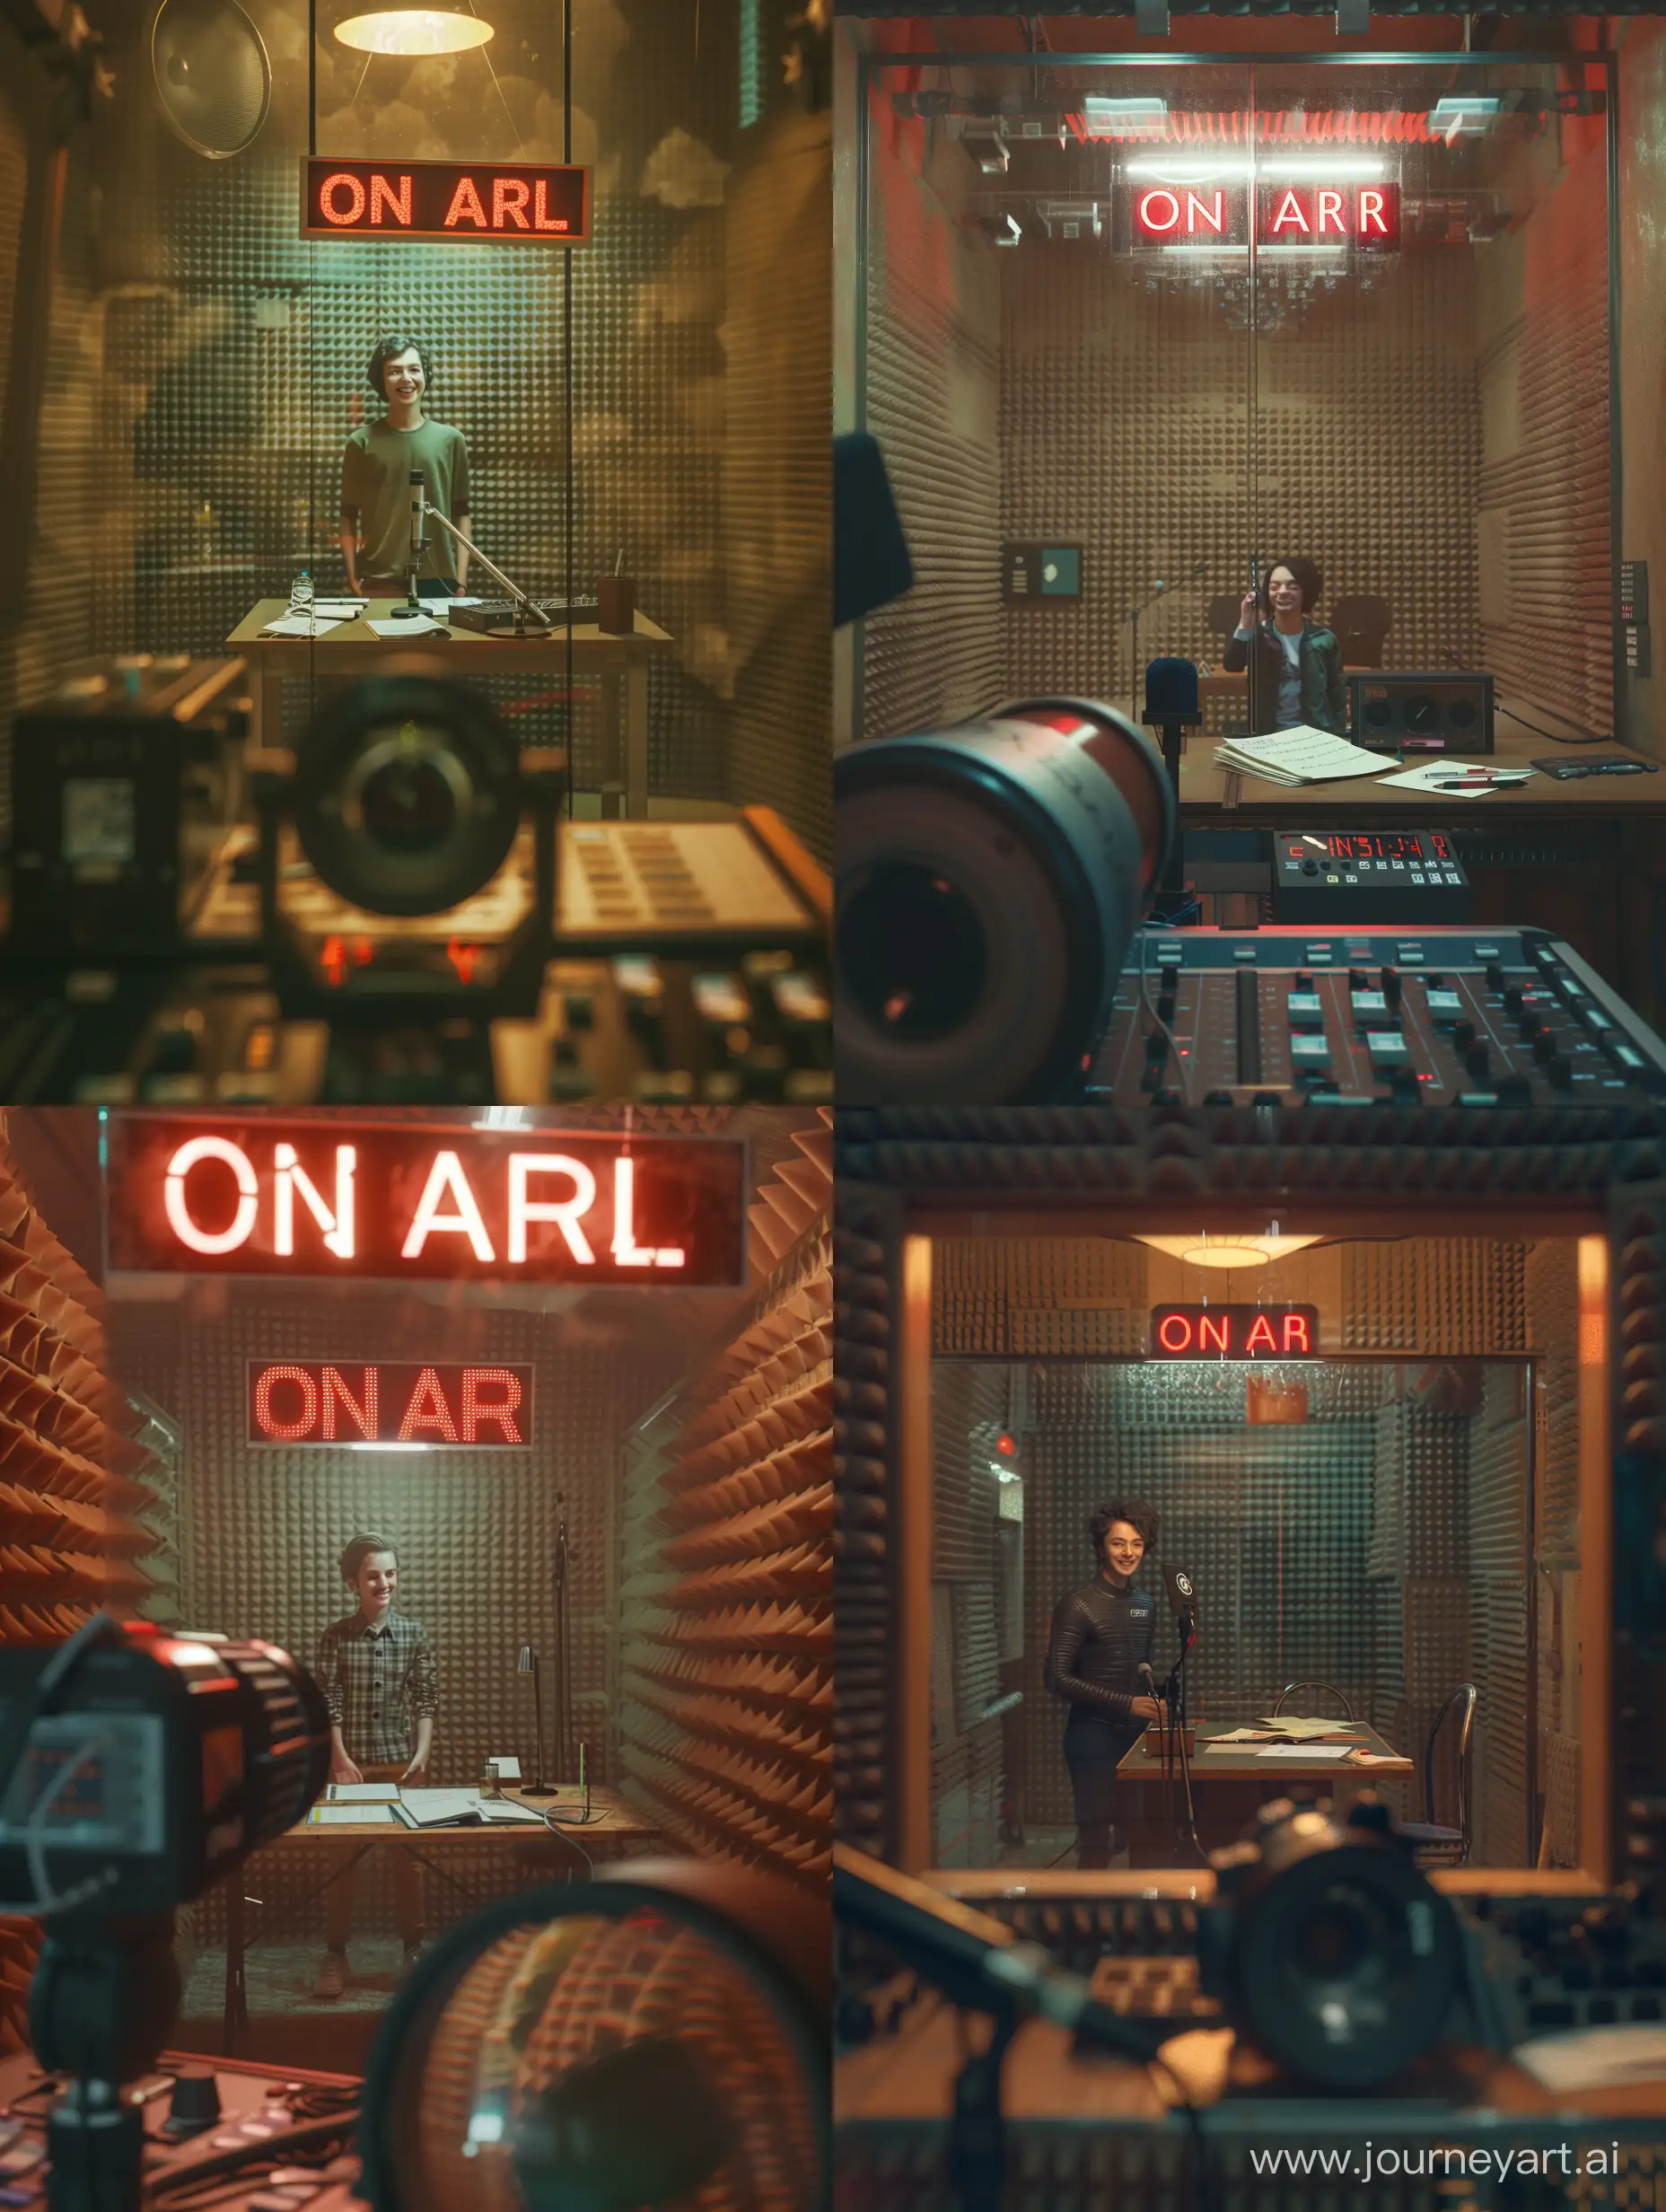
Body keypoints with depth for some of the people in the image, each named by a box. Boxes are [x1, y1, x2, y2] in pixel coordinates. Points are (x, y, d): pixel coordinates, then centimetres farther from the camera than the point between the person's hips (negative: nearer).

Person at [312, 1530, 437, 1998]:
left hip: (400, 1761, 1)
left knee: (409, 1857, 6)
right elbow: (329, 1703, -5)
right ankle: (335, 1954, 8)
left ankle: (413, 1948, 17)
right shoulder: (335, 1637, -3)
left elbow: (424, 1700, 1)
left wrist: (423, 1753, -9)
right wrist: (341, 1758, -13)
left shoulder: (414, 1634, 1)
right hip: (351, 1761, -1)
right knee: (342, 1858, 1)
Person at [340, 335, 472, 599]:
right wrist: (353, 579, -4)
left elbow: (461, 515, 8)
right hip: (378, 584, -1)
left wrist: (461, 581, 1)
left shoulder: (450, 440, 7)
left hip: (438, 581, 1)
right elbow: (349, 517, 5)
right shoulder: (362, 443, 4)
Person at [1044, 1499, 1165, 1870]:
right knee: (1097, 1842, -8)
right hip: (1093, 1733, -6)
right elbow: (1058, 1679, -16)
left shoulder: (1145, 1603, 11)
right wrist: (1128, 1704, -20)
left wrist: (1155, 1709, 7)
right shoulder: (1079, 1606, -11)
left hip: (1134, 1732, 6)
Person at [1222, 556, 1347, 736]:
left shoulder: (1323, 639, 2)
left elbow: (1338, 697, 8)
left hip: (1316, 734, 0)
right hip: (1267, 735, 0)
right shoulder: (1258, 635, 0)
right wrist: (1245, 625, -30)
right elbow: (1231, 664, -19)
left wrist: (1337, 740, 1)